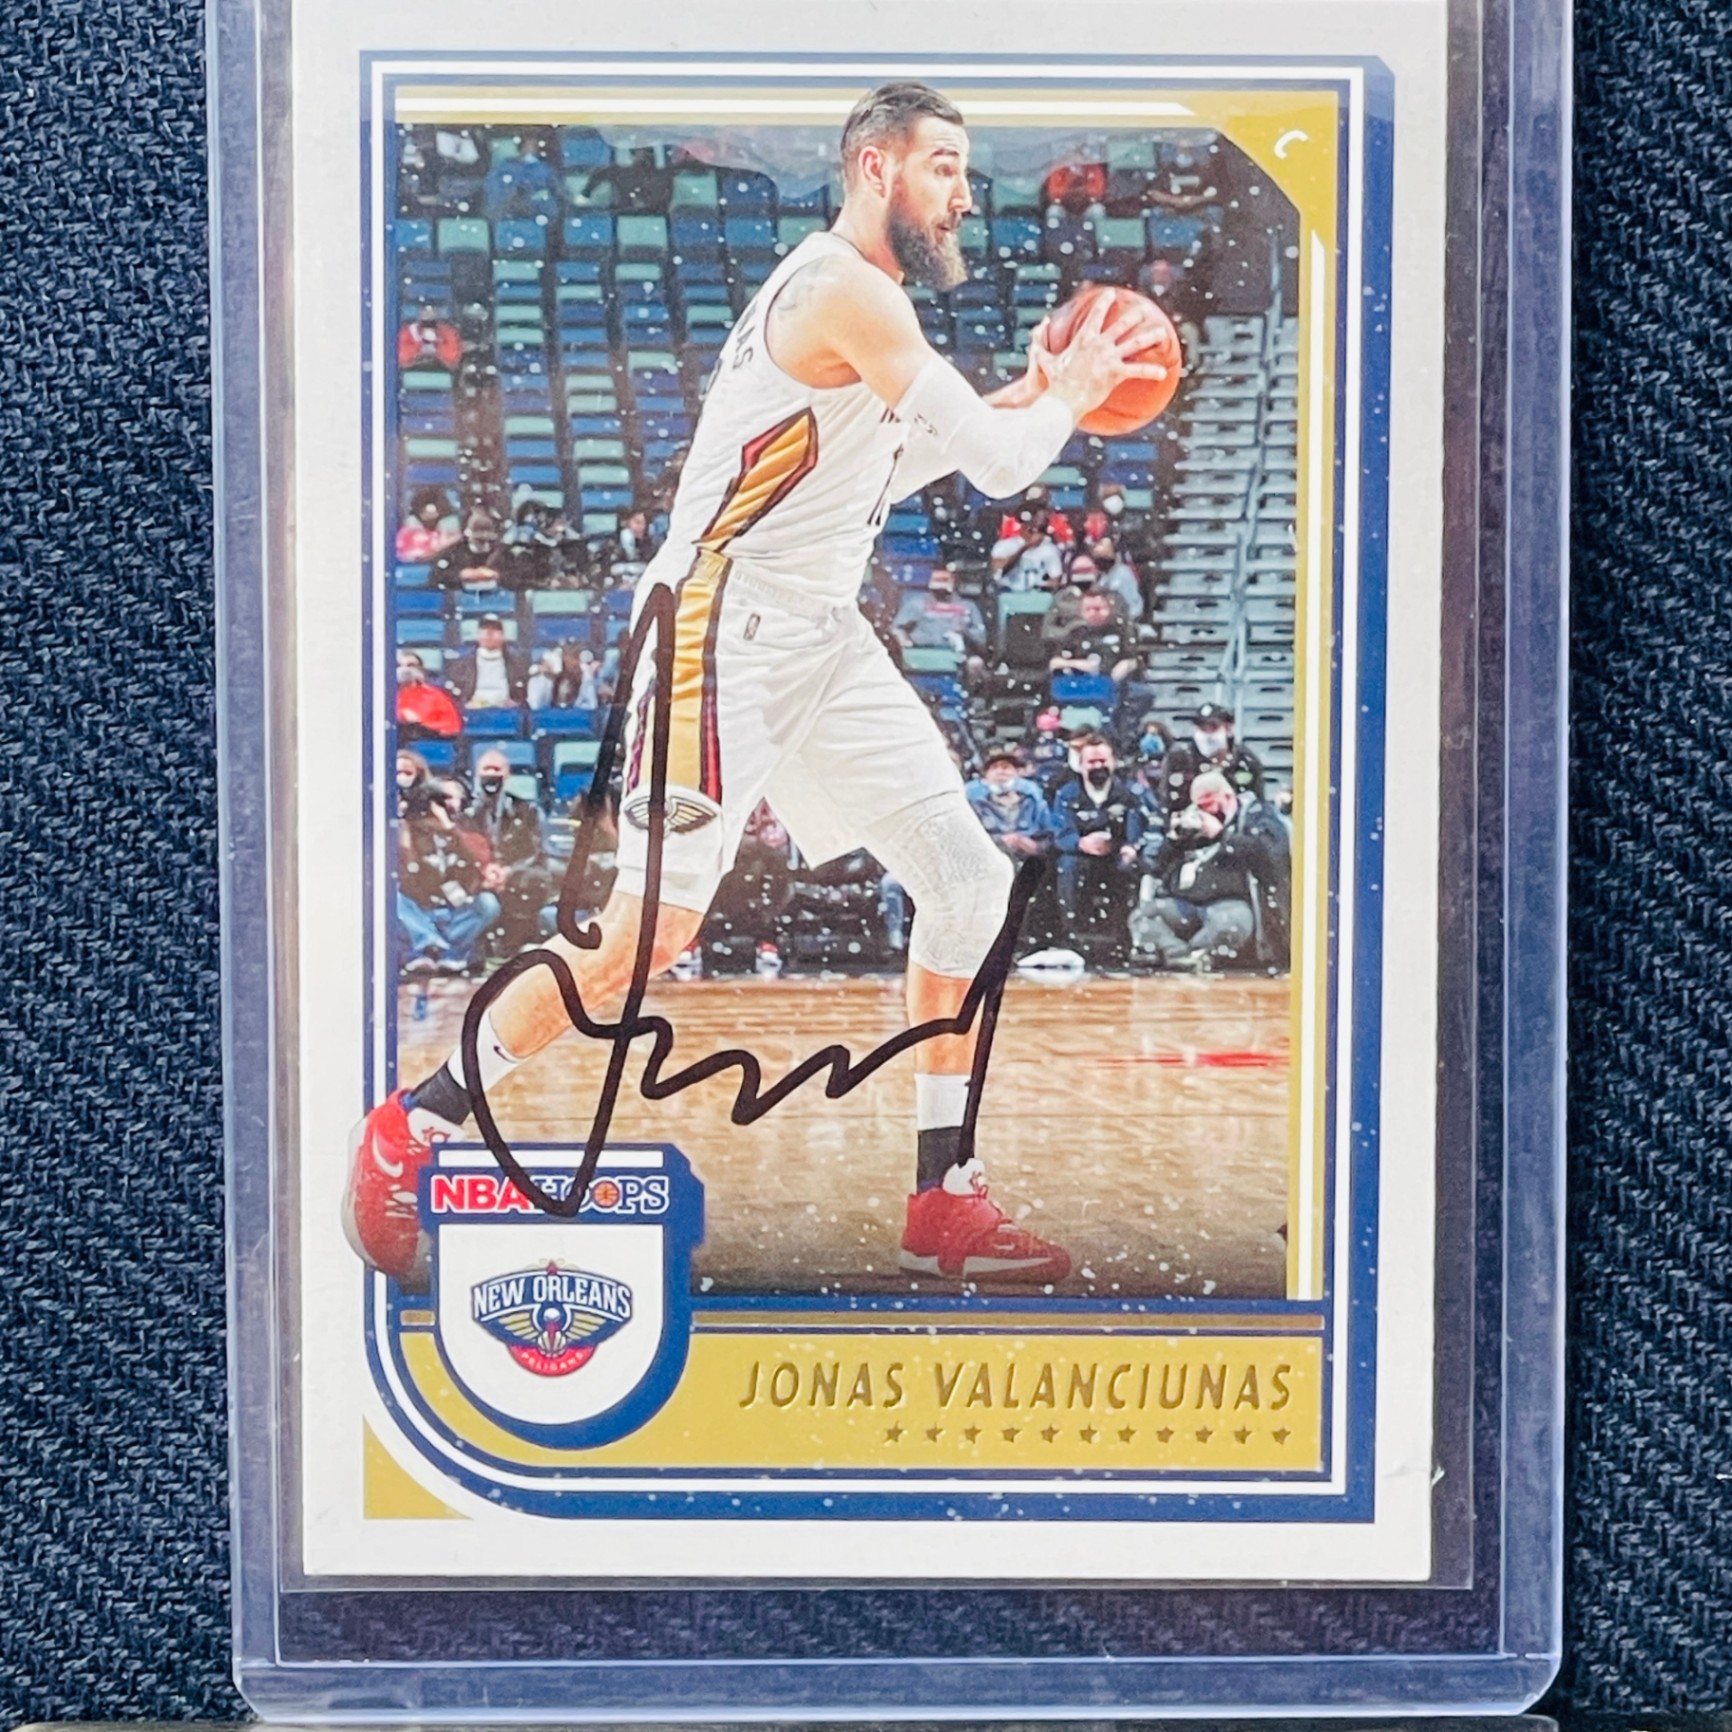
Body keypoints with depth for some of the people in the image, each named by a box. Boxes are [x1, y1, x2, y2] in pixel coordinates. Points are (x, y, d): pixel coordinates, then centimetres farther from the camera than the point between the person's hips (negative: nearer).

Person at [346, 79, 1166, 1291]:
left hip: (824, 640, 10)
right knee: (651, 934, -10)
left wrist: (1021, 396, 20)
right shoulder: (849, 291, -14)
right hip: (724, 633, -10)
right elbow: (998, 468, -19)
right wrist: (1066, 398, 3)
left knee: (970, 882, 3)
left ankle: (945, 1205, 9)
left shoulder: (857, 297, 17)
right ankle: (412, 1127, 9)